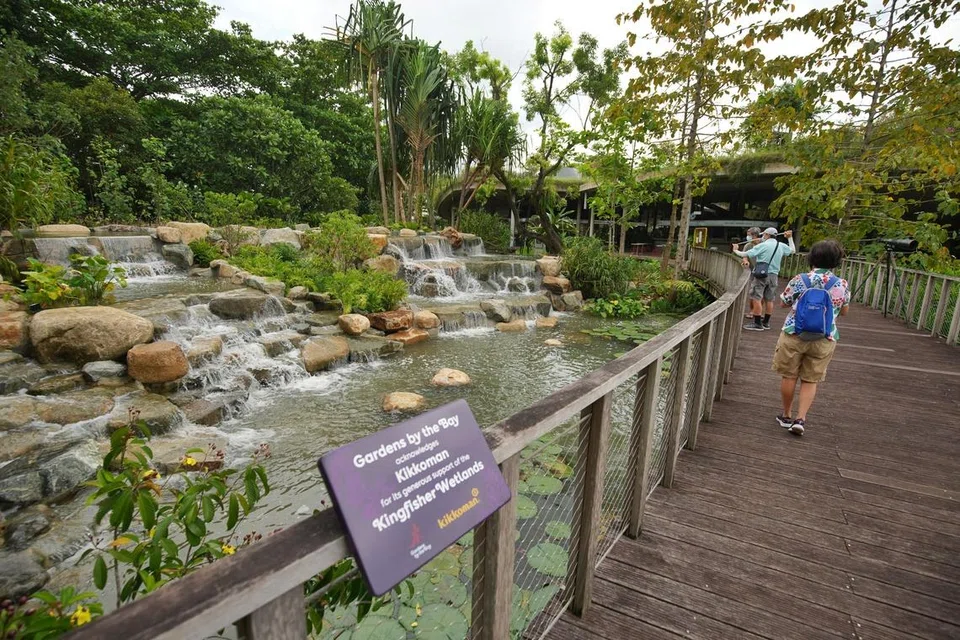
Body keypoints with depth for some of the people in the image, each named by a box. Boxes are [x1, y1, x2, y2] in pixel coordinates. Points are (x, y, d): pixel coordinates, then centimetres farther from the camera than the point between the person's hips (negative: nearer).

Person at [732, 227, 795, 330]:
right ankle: (766, 322, 19)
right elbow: (793, 250, 27)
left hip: (761, 274, -6)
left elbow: (745, 254, -10)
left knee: (756, 299, -5)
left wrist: (735, 251, 7)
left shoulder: (762, 245, -10)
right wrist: (790, 238, 34)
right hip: (773, 275, 7)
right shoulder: (781, 246, 7)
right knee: (769, 300, 11)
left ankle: (757, 324, -6)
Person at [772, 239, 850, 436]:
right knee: (810, 380, 12)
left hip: (794, 336, -1)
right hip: (824, 340, 1)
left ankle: (786, 416, 23)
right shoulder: (842, 285, -4)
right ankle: (800, 418, 6)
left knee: (789, 376, 12)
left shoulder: (799, 280, -9)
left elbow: (784, 302, 5)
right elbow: (844, 312, 10)